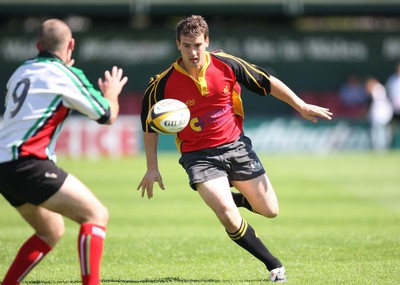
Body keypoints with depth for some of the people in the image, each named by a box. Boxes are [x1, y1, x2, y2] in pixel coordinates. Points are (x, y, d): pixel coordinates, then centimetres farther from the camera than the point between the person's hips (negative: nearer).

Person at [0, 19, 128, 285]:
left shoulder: (23, 71, 17)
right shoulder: (67, 75, -5)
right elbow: (107, 115, 3)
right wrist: (112, 93, 25)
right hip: (27, 163, -9)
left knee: (52, 232, 21)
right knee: (96, 214, -9)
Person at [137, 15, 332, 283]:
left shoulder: (227, 65, -10)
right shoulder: (163, 84, -14)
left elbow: (268, 82, 3)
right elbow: (150, 125, 1)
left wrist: (301, 106, 5)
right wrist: (152, 167, 0)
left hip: (236, 146, 3)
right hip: (198, 156, -3)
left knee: (270, 210, 6)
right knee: (228, 216, -20)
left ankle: (236, 199, 40)